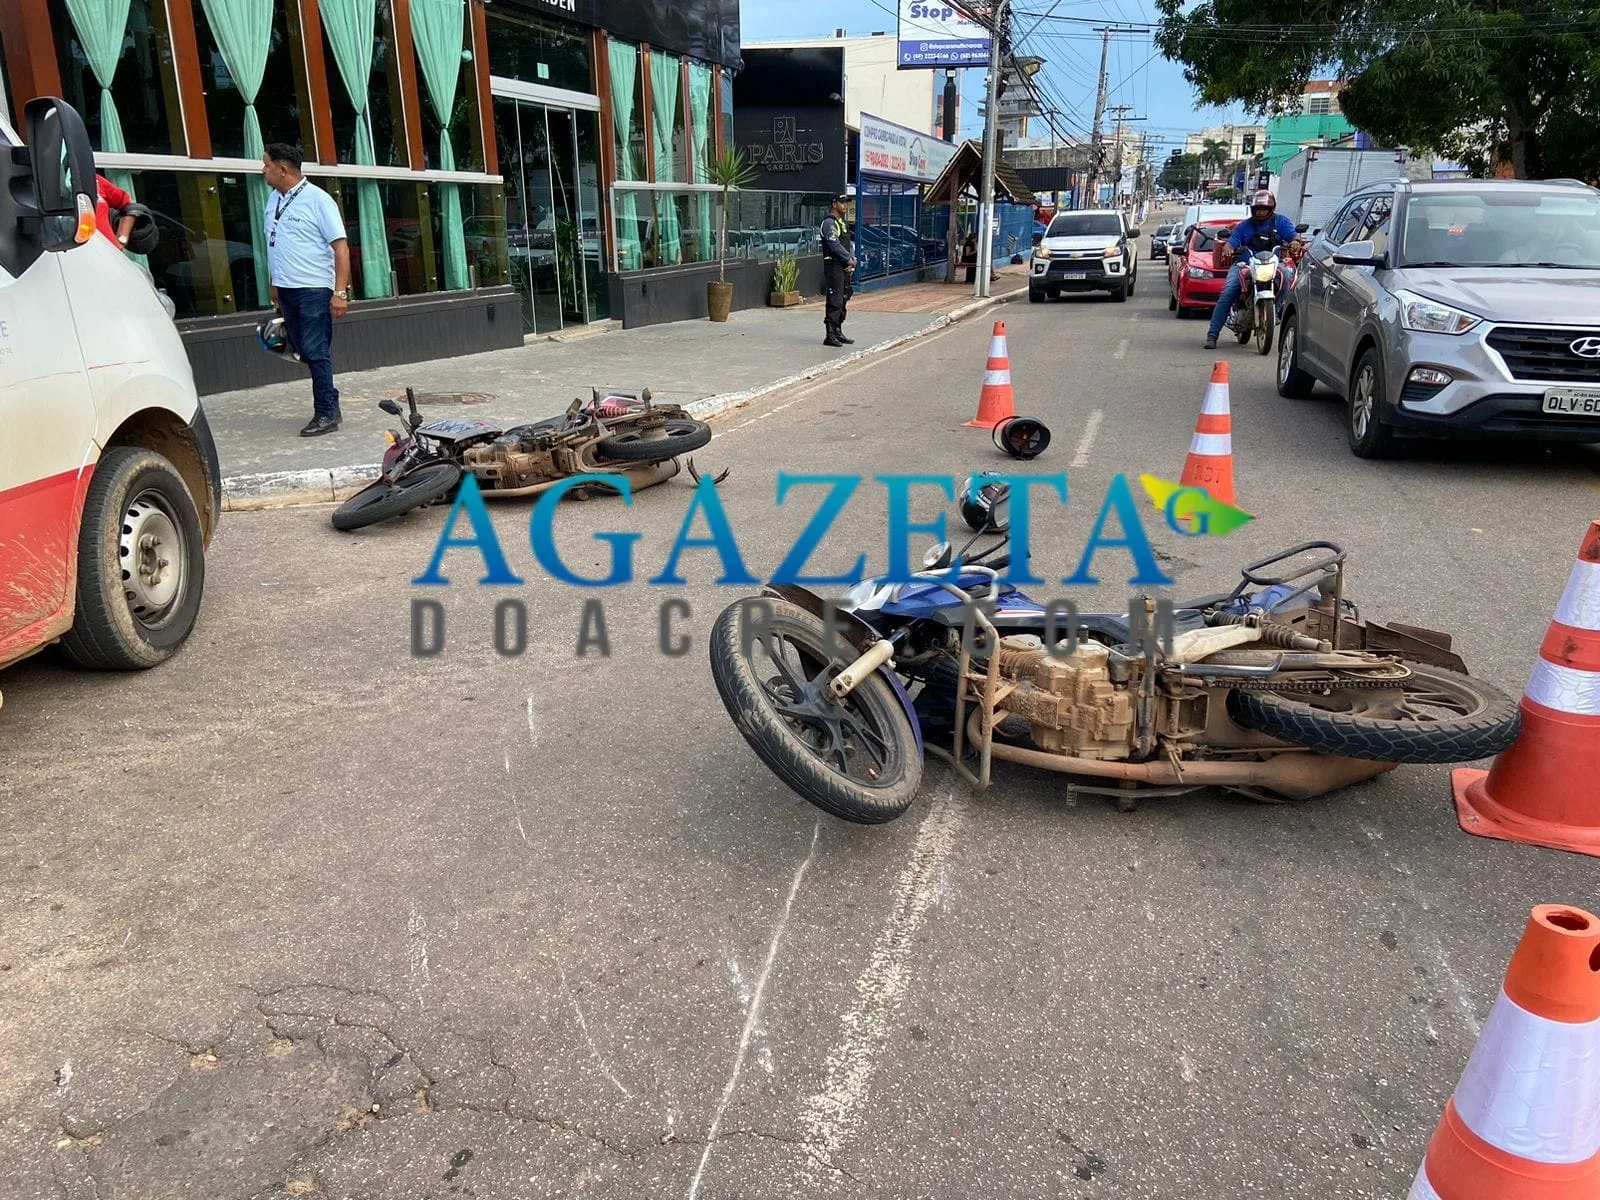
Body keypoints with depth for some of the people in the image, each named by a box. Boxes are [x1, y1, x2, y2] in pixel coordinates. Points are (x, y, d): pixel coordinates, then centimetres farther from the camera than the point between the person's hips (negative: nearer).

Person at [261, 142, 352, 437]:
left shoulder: (318, 200, -10)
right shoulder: (273, 200, 12)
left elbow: (341, 247, -13)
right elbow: (274, 246, 20)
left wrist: (340, 292, -19)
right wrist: (275, 285, 17)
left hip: (314, 289, -7)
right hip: (286, 289, 7)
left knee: (316, 352, -6)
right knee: (304, 351, 10)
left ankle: (326, 413, 1)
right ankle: (330, 402, 20)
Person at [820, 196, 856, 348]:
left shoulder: (841, 222, 20)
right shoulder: (829, 222, -11)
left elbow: (847, 243, 17)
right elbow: (835, 245, -19)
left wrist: (853, 259, -1)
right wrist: (849, 260, -13)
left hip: (844, 267, 10)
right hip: (833, 265, -10)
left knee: (843, 299, 13)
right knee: (834, 301, -11)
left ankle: (838, 332, 20)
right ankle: (830, 336, -9)